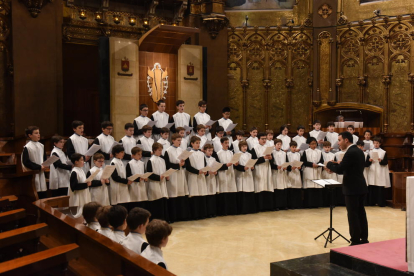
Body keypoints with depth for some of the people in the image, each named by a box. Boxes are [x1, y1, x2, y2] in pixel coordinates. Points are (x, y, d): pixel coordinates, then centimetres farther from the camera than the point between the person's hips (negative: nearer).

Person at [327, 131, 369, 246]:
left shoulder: (350, 153, -18)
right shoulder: (359, 151, 12)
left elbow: (339, 169, -21)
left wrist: (329, 164, -4)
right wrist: (335, 165, 13)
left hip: (352, 188, -9)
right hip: (360, 187, 9)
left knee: (353, 215, -3)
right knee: (361, 213, 14)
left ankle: (355, 241, 2)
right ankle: (364, 239, 22)